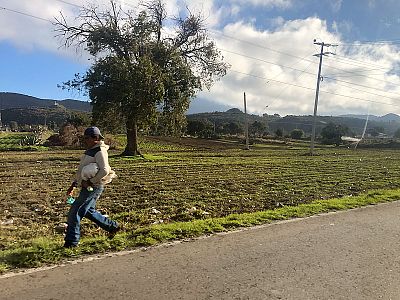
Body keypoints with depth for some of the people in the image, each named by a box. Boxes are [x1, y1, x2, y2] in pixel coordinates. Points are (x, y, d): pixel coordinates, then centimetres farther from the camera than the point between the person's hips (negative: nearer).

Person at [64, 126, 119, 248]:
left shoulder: (100, 151, -15)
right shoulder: (90, 150, 15)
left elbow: (105, 170, -26)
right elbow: (82, 171, 21)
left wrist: (90, 182, -22)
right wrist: (74, 184, 18)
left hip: (93, 187, -10)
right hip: (87, 187, 10)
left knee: (75, 212, -6)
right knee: (89, 211, 20)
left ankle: (71, 241, 7)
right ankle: (113, 226, 32)